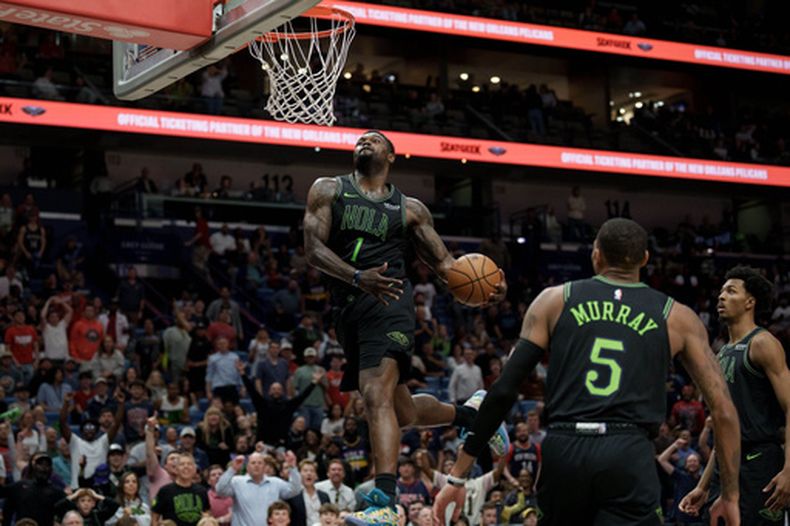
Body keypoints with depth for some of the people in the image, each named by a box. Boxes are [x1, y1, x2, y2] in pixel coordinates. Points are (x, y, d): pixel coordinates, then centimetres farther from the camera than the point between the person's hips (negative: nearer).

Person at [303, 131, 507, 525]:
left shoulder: (410, 208, 13)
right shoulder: (328, 190, 12)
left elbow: (443, 262, 14)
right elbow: (313, 250, -1)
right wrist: (358, 277, -21)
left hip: (389, 302, -3)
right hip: (350, 307, 3)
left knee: (377, 394, -24)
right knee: (402, 412, 11)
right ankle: (469, 414, 40)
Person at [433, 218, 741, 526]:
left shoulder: (555, 300, 14)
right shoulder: (677, 317, 14)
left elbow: (503, 391, 6)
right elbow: (723, 410, 10)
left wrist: (457, 476, 9)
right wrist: (730, 495, 19)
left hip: (563, 452, 2)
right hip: (629, 457, -2)